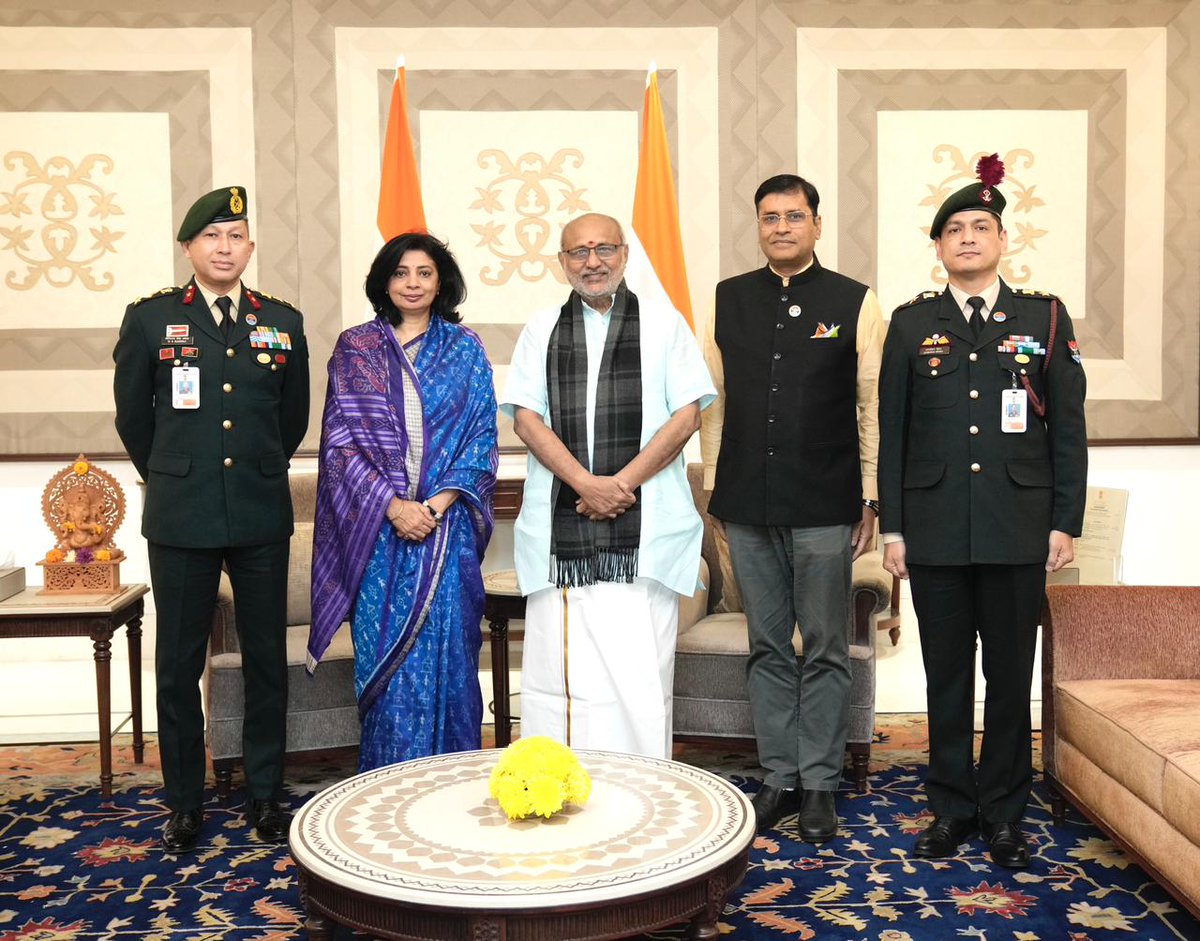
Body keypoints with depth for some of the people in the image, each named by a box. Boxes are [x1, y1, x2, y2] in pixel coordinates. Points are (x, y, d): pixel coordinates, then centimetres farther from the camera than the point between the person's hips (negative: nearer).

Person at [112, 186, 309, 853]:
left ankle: (266, 796, 21)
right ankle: (184, 804, 20)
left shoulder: (283, 322, 6)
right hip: (181, 519, -1)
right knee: (179, 666, 6)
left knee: (268, 659, 7)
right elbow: (132, 416, 11)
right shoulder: (150, 319, 2)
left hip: (263, 518, 1)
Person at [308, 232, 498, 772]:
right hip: (378, 525, 0)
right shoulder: (355, 349, 7)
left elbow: (481, 434, 3)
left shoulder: (464, 348, 8)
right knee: (384, 655, 3)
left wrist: (439, 504, -10)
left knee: (446, 650, 2)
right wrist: (393, 505, -11)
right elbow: (341, 438, 1)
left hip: (446, 521, 0)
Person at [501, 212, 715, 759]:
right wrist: (586, 482, -10)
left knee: (641, 671, -3)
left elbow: (687, 414, 2)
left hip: (644, 528, -1)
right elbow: (525, 417, 4)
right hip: (559, 524, 2)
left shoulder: (663, 323, 10)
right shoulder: (542, 329, 14)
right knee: (556, 668, 2)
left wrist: (622, 483, -8)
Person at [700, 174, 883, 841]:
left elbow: (871, 407, 2)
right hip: (747, 508, 2)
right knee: (767, 648, 10)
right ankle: (780, 777, 22)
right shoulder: (727, 300, 9)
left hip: (824, 508, -2)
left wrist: (870, 499, -1)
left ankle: (819, 785, 17)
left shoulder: (855, 302, 2)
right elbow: (714, 402, 10)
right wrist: (713, 489, 7)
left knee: (825, 651, 5)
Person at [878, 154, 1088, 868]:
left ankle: (1005, 816, 20)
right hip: (935, 533, 1)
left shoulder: (1045, 318, 6)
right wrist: (892, 527, 2)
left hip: (1018, 533, 0)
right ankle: (952, 809, 22)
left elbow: (1069, 430, 5)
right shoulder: (912, 324, 7)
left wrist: (1065, 524, -1)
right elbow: (892, 432, 6)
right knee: (947, 675, 9)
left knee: (1011, 676, 6)